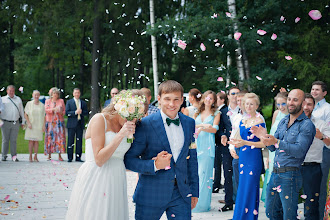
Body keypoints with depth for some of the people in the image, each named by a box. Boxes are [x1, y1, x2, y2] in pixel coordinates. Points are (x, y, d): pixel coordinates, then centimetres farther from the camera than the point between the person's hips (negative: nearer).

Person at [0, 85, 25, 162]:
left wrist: (23, 122, 16)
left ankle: (14, 156, 3)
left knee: (14, 140, 1)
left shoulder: (18, 99, 15)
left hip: (15, 123, 1)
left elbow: (22, 111, 19)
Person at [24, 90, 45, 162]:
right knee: (31, 141, -3)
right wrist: (28, 123, -8)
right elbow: (25, 114, 4)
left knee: (37, 141, 1)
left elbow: (44, 116, 8)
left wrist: (43, 126, 0)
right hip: (31, 125, -1)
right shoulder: (29, 104, 4)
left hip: (39, 126, 1)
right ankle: (30, 157, 2)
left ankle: (35, 157, 6)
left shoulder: (42, 105, 7)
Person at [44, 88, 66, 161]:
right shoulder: (48, 101, 10)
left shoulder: (61, 101, 12)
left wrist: (61, 112, -11)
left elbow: (64, 110, 11)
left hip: (59, 121, 1)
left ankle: (59, 155, -5)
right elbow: (46, 110, -2)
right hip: (50, 121, 0)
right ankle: (49, 155, 1)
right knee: (50, 137, -4)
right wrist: (53, 109, -16)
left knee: (60, 137, -6)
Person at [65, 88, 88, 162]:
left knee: (79, 141, 2)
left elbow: (86, 112, 10)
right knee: (70, 141, -2)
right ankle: (70, 157, 3)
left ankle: (78, 157, 6)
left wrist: (81, 112, -10)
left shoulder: (83, 103, 15)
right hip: (72, 124, -2)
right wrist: (75, 112, -15)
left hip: (80, 124, 2)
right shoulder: (69, 102, 7)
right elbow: (67, 112, -4)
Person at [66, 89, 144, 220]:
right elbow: (99, 159, -16)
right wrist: (120, 135, -18)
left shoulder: (125, 126, 12)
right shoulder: (100, 120, -8)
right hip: (96, 180, -6)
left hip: (116, 182, 6)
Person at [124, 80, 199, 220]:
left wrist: (194, 191, 14)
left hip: (181, 194, 4)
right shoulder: (145, 124, -10)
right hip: (151, 195, -3)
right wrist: (154, 165, -22)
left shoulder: (189, 123, 6)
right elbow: (129, 160, -8)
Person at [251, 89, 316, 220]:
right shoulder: (283, 122, 15)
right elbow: (272, 148, 17)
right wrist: (264, 137, -4)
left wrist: (277, 142, -30)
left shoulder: (307, 125, -9)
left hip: (290, 176, -7)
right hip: (275, 173, 8)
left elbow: (299, 151, -21)